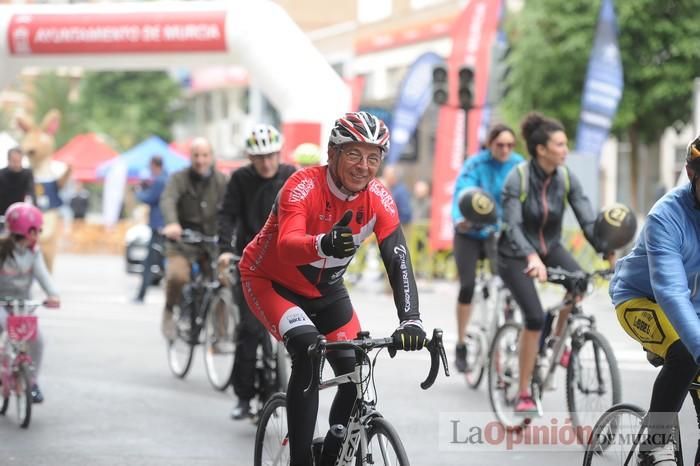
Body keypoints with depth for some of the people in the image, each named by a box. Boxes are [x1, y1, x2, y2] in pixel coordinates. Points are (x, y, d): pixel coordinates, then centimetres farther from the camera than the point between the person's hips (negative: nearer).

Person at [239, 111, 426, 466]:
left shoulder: (379, 201, -18)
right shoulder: (303, 187, -31)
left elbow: (398, 261, -27)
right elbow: (286, 246, -47)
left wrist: (410, 319, -43)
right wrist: (324, 244, -70)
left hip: (325, 290, 5)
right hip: (270, 281, -5)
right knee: (308, 350, -30)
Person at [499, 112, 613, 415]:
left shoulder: (566, 178, -10)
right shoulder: (517, 179, -22)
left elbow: (588, 220, -14)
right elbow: (513, 226, -31)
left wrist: (609, 254, -27)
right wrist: (532, 258, -48)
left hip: (550, 247, 4)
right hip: (516, 254, -4)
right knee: (535, 317, -19)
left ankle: (557, 342, 0)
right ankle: (524, 394, -6)